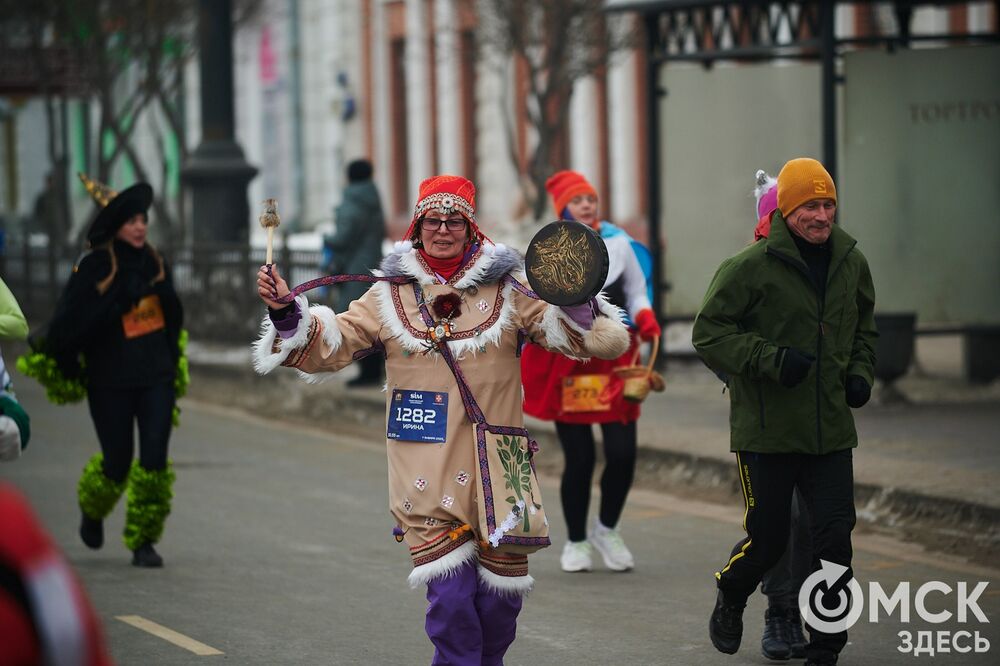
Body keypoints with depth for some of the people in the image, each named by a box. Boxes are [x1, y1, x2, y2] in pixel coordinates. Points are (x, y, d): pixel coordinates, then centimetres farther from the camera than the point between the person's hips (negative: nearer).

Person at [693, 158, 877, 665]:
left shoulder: (850, 262, 6)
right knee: (768, 538, 3)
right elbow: (708, 333, -10)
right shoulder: (752, 266, -12)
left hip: (831, 429, 4)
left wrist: (860, 371, 6)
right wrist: (772, 359, -20)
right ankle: (730, 599, 36)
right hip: (766, 429, -4)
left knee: (835, 538, -1)